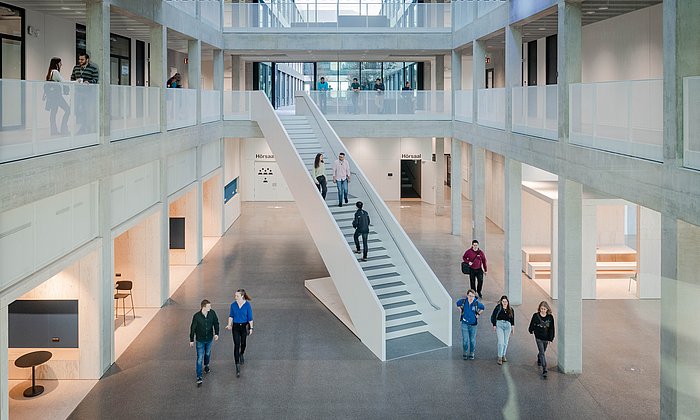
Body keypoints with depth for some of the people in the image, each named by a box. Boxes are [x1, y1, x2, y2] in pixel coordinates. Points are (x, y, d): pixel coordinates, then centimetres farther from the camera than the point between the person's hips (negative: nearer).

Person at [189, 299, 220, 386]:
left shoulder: (212, 313, -14)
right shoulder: (196, 316, -22)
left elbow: (216, 323, 1)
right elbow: (193, 328, -10)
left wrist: (216, 333, -7)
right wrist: (191, 340, -3)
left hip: (209, 339, 3)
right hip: (200, 340, -3)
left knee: (207, 354, 24)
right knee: (200, 358, -2)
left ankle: (206, 365, 55)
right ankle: (199, 377, 6)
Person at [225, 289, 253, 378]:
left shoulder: (247, 305, -13)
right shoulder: (233, 305, -7)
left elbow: (250, 317, -5)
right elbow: (231, 316, 4)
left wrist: (251, 328, -3)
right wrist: (229, 325, -10)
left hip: (244, 326, 0)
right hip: (236, 327, 0)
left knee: (243, 343, 18)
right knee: (236, 345, -6)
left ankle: (241, 355, 52)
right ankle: (237, 367, -5)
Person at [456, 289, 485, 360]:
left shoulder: (476, 303, -10)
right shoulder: (463, 301, -8)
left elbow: (482, 308, 10)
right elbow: (458, 303, 16)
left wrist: (478, 314, 3)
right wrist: (461, 311, 8)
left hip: (473, 324, 0)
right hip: (465, 323, 0)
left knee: (472, 340, 8)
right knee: (465, 340, -2)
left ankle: (471, 354, 23)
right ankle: (464, 353, 15)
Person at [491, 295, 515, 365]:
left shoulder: (510, 310, 8)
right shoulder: (498, 308, -3)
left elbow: (512, 319, 16)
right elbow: (493, 316, 0)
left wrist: (513, 328, 14)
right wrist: (494, 325, -5)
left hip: (507, 325, 4)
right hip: (499, 325, -4)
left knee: (505, 342, 8)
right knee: (501, 342, -11)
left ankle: (503, 356, 25)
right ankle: (499, 358, -6)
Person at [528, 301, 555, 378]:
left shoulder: (550, 317, -5)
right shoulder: (536, 316, -9)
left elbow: (551, 328, 1)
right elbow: (532, 324, 7)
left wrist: (550, 338, 0)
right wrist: (531, 330, 19)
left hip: (546, 338, 3)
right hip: (538, 337, -3)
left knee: (542, 351, 21)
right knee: (542, 353, -10)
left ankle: (539, 360, 53)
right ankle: (544, 370, -14)